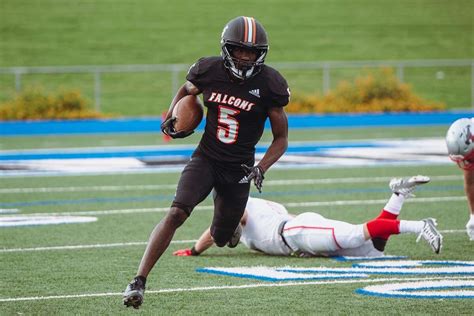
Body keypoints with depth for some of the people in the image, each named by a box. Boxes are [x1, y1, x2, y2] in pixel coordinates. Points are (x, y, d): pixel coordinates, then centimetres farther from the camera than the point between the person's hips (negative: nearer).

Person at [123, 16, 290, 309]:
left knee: (221, 239, 13)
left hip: (238, 169, 0)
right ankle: (139, 281, -22)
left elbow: (281, 138, -3)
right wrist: (171, 118, -1)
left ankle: (232, 223, 54)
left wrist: (260, 169, -18)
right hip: (205, 158, 0)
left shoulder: (269, 84, -12)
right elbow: (186, 90, 17)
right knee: (176, 213, -23)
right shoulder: (209, 70, -8)